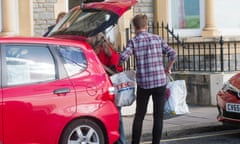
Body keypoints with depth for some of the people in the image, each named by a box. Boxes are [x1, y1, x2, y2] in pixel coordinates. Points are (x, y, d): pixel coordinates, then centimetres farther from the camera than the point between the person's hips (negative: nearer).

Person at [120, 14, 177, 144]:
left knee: (139, 115, 14)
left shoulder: (133, 41, -1)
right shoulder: (157, 39, 6)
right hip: (160, 82, 1)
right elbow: (172, 54, 0)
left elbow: (123, 57, -16)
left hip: (143, 83, -1)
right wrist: (167, 69, 14)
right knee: (158, 116, 6)